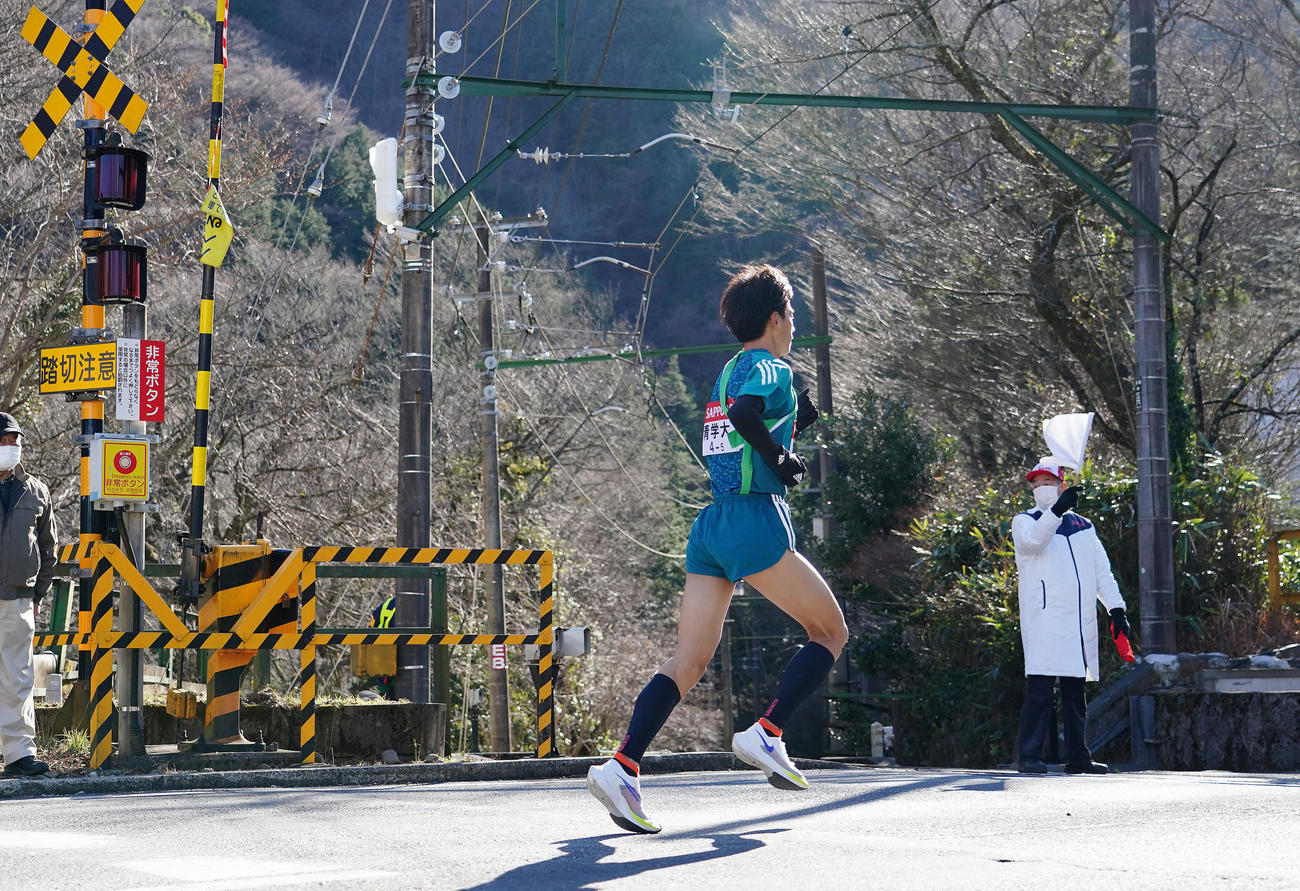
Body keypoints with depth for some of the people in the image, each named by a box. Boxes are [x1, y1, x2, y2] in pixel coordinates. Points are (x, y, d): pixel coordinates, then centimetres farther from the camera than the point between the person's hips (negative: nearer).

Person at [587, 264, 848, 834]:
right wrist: (782, 458, -14)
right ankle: (766, 734, -6)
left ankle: (622, 766, -15)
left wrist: (797, 419, 29)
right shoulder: (772, 369, -4)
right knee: (831, 632, 7)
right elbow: (744, 412, -26)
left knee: (688, 662, 1)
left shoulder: (730, 371, 23)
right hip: (757, 522, -8)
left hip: (711, 525, 8)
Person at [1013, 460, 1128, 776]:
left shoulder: (1083, 526, 21)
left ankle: (1078, 758, 15)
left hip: (1081, 621, 5)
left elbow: (1102, 571, 20)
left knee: (1076, 693, 10)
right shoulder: (1024, 521, 7)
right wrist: (1058, 509, -32)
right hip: (1044, 619, -5)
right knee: (1040, 690, -13)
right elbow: (1032, 540, -18)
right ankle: (1029, 756, -15)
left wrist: (1116, 609, 9)